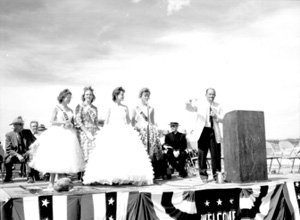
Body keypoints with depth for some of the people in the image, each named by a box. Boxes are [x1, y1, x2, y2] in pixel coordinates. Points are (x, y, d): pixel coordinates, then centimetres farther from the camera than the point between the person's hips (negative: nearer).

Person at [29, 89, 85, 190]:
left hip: (68, 135, 5)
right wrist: (63, 122, -15)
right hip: (57, 134, -5)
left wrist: (70, 124, -2)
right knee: (55, 159, -7)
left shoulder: (70, 110, 15)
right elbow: (52, 122, -5)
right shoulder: (56, 108, 1)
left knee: (66, 159, -1)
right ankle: (51, 183, -2)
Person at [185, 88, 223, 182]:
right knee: (202, 154, 0)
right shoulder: (200, 104, 7)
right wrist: (189, 104, -33)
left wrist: (216, 116, -12)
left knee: (216, 154, -1)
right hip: (202, 131, -2)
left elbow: (222, 119, 9)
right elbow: (190, 108, -9)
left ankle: (216, 175, 9)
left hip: (214, 132, 2)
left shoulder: (218, 106, 15)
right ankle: (203, 174, 10)